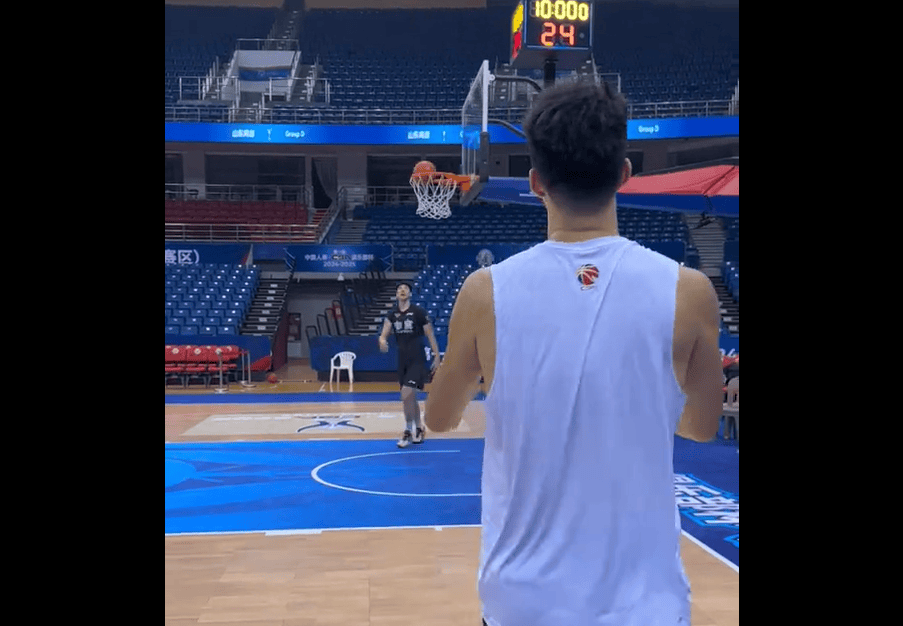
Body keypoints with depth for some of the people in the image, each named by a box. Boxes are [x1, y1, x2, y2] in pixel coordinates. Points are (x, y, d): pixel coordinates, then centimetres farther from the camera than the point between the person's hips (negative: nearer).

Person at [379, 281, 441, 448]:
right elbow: (384, 334, -2)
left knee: (406, 395, -15)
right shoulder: (392, 315, 6)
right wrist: (382, 341, -26)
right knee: (410, 397, 13)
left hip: (417, 360, -6)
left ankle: (408, 432, -1)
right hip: (402, 361, 6)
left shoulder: (419, 312, -8)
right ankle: (419, 429, 29)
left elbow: (430, 335, -4)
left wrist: (437, 357, -6)